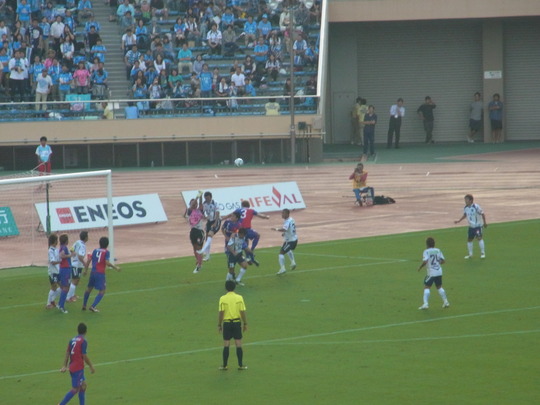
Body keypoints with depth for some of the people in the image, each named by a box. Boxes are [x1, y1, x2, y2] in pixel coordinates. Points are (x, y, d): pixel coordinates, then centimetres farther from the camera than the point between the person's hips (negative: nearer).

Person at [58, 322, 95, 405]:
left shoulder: (72, 340, 9)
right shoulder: (83, 341, -12)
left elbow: (67, 353, 8)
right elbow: (84, 356, -15)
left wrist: (65, 366, 9)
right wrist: (91, 366, -5)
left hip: (72, 367, 8)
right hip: (78, 368, -8)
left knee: (83, 385, 17)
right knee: (75, 389, -5)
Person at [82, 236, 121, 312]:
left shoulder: (95, 251, 10)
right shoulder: (106, 252, -5)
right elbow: (107, 263, -17)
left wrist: (86, 270, 20)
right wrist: (115, 267, -7)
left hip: (93, 272, 6)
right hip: (100, 274, -6)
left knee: (89, 288, 23)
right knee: (102, 292, 2)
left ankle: (84, 305, 31)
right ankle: (93, 306, -10)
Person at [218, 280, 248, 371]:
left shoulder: (222, 299, -6)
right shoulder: (239, 298, -4)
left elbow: (221, 313, -7)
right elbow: (243, 312, -4)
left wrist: (219, 325, 1)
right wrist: (245, 324, 5)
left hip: (227, 323, 0)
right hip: (237, 322, 0)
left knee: (226, 345, 6)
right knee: (238, 344, 6)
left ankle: (224, 365, 10)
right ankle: (240, 365, 8)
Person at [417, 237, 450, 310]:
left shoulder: (426, 252, -9)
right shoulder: (438, 250, 6)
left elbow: (425, 261, -22)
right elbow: (443, 261, 6)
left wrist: (420, 267, -6)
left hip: (431, 273, -5)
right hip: (439, 272, 5)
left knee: (426, 287, 1)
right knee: (439, 287, 21)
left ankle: (426, 304, -10)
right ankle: (445, 302, 21)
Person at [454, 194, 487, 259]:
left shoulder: (476, 207, -19)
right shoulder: (466, 208, 0)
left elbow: (482, 214, -11)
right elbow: (464, 215, 19)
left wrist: (485, 222, -6)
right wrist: (459, 221, 11)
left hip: (478, 226, -7)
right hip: (471, 226, 7)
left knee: (479, 238, -18)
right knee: (469, 239, 9)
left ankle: (482, 253, -9)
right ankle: (470, 254, 23)